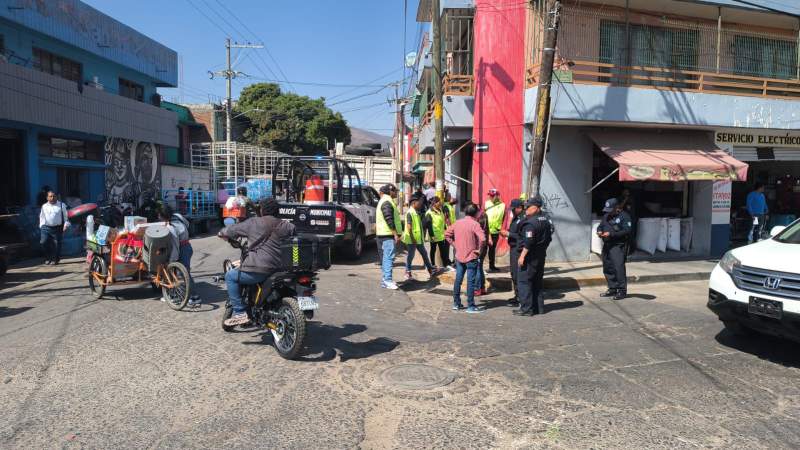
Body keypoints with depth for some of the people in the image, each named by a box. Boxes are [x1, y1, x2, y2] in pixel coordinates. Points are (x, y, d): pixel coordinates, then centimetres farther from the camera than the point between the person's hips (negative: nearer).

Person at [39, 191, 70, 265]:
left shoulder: (61, 205, 6)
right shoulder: (44, 206, 13)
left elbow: (65, 216, 5)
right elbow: (42, 217, 17)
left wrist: (66, 224, -6)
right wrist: (41, 226, 9)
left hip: (57, 228, -2)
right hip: (46, 228, 2)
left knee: (56, 244, -1)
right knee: (44, 242, -14)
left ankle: (55, 259, 16)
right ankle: (48, 258, 5)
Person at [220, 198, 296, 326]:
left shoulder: (253, 223, 2)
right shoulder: (285, 225, 8)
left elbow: (233, 229, 12)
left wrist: (223, 233, 33)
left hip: (259, 269, -5)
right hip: (280, 269, 6)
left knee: (230, 276, 14)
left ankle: (240, 313, 5)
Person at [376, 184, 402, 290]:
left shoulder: (384, 201, 21)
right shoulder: (387, 202, -14)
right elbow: (389, 220, -21)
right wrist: (395, 234, -22)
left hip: (384, 234, 11)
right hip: (388, 234, -11)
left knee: (386, 257, 13)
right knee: (389, 257, -14)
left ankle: (385, 279, 18)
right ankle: (387, 280, -18)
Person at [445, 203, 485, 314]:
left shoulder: (458, 223, 4)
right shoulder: (475, 224, -15)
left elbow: (447, 234, 11)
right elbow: (483, 239, -27)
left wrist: (454, 244, 10)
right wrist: (479, 250, -13)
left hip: (459, 257, 6)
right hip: (471, 257, -6)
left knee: (458, 280, 13)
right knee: (471, 282, -1)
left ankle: (456, 304, 21)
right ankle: (471, 306, 3)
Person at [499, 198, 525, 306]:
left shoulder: (523, 219, -17)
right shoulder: (515, 218, 15)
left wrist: (509, 234, -19)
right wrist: (506, 233, 6)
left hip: (519, 250, -10)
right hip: (513, 248, 10)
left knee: (517, 274, -7)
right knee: (514, 273, 16)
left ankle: (519, 298, -1)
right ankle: (517, 295, 26)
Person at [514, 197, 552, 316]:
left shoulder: (530, 222, -18)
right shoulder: (546, 221, 12)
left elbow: (528, 241, -24)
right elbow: (548, 238, 18)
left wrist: (522, 256, -22)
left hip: (529, 256, -9)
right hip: (541, 255, 9)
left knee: (523, 281, -3)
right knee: (537, 281, 16)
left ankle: (526, 308, -3)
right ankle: (539, 307, 20)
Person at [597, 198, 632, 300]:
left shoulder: (624, 216, -7)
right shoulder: (606, 216, 17)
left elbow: (627, 231, -16)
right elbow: (600, 225, 25)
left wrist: (611, 234, -20)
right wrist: (599, 231, 1)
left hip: (618, 246, -8)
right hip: (607, 245, 8)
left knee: (618, 267, -13)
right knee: (607, 268, 11)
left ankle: (622, 291, -5)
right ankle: (612, 289, 22)